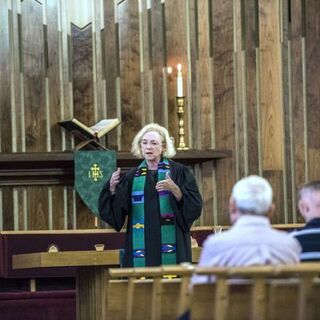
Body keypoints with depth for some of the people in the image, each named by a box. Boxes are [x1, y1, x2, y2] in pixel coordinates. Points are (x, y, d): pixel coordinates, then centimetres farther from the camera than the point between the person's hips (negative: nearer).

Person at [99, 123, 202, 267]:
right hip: (141, 245, 3)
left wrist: (174, 189, -20)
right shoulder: (132, 176, 12)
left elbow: (194, 205, -5)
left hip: (169, 243, -3)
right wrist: (112, 188, -12)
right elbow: (117, 209, 6)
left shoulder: (178, 171, 3)